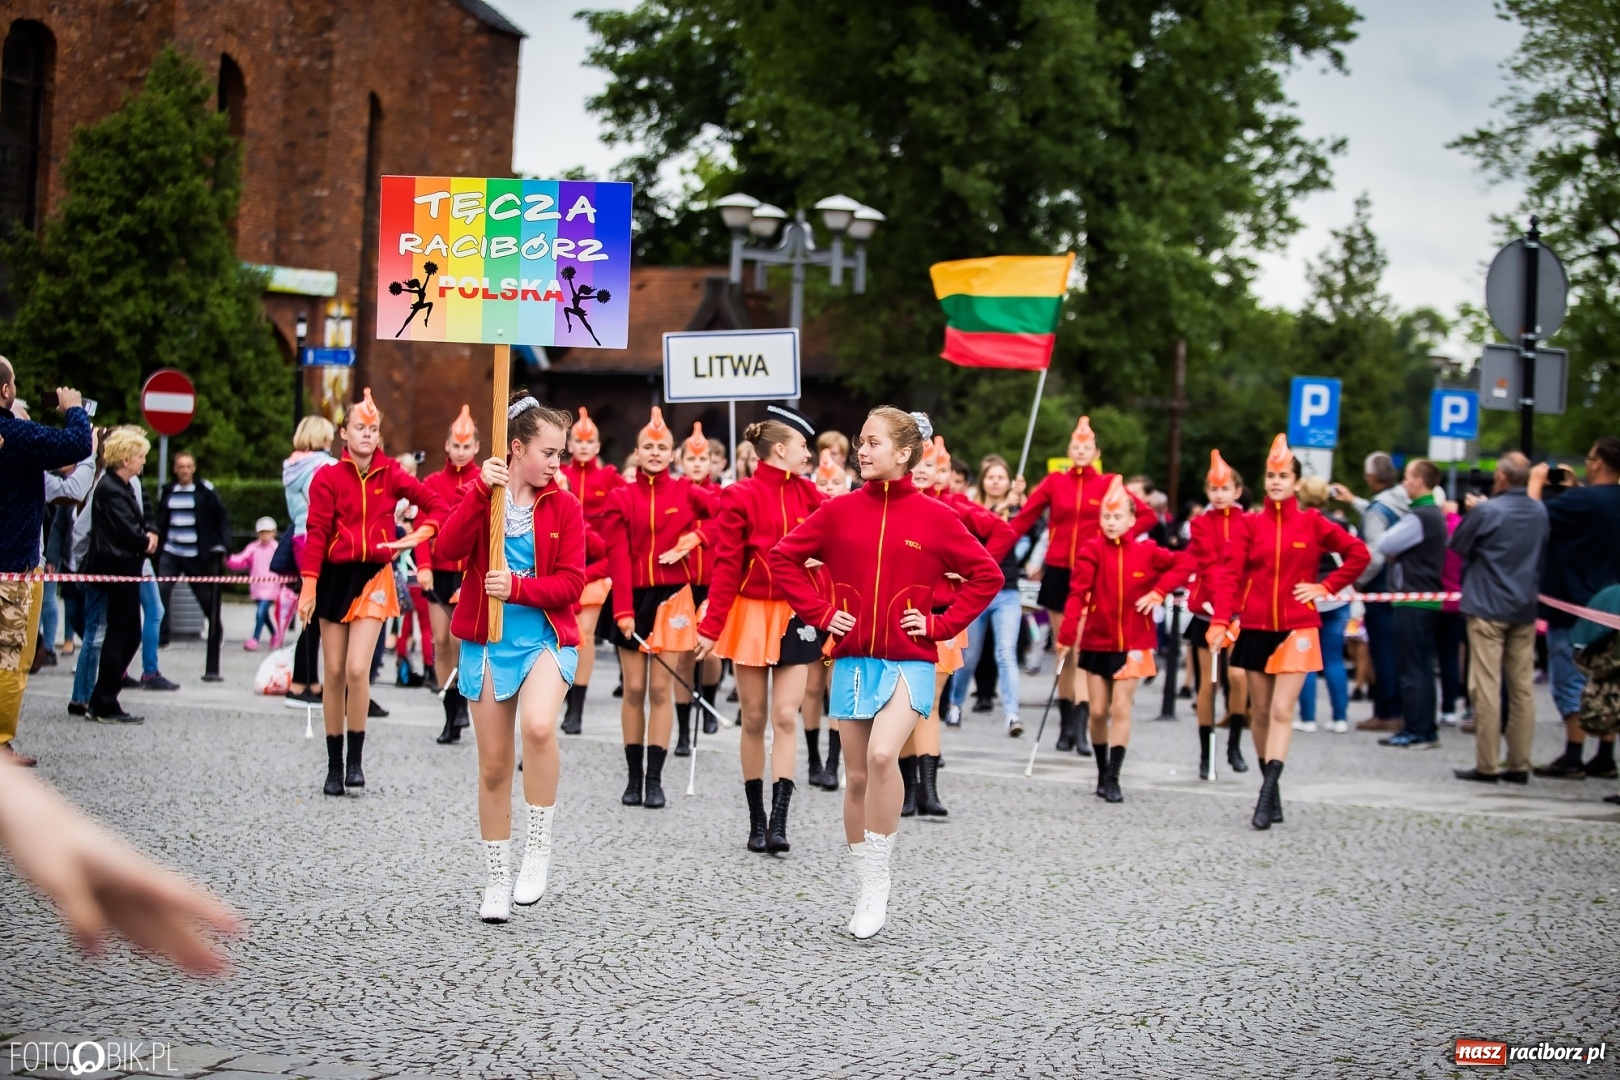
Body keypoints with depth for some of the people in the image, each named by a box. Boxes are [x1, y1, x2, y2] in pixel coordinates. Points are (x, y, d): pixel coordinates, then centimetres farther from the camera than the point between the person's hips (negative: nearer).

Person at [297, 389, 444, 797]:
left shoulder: (390, 474, 1)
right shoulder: (327, 477, -3)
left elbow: (436, 505, 5)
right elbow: (316, 533, -7)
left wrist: (417, 537, -12)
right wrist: (308, 586, -13)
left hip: (373, 577, 0)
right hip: (335, 576, 0)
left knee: (357, 670, -14)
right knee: (334, 673, 4)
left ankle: (356, 759, 0)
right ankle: (334, 765, 14)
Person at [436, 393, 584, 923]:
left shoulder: (565, 506, 1)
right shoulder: (480, 494, 2)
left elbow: (571, 581, -6)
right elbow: (449, 549, -14)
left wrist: (518, 588, -21)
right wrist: (481, 491, -22)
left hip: (546, 638, -1)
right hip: (487, 641, 2)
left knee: (538, 725, -31)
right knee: (493, 765, 6)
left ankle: (538, 848, -15)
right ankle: (497, 878, 22)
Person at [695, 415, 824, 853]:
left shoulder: (809, 495, 7)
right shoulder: (742, 496, -5)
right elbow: (726, 565, -7)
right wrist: (711, 627, -10)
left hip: (795, 615, 3)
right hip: (752, 613, -3)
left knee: (785, 717, -6)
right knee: (754, 719, 4)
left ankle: (779, 823, -8)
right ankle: (756, 822, 13)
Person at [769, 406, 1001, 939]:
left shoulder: (934, 516, -3)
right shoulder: (840, 511, 2)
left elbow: (987, 574, 2)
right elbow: (783, 557, 10)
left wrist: (941, 623, -5)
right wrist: (819, 612, 1)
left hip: (908, 661, -3)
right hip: (852, 660, 3)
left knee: (882, 755, -25)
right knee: (858, 777, 8)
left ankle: (877, 881, -12)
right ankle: (867, 893, 21)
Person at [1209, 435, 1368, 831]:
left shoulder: (1312, 523, 0)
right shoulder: (1252, 525, 2)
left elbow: (1358, 554, 4)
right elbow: (1230, 574, -6)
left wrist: (1325, 587, -2)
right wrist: (1220, 621, -19)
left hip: (1296, 628, -2)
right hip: (1255, 627, 2)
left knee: (1281, 711, -12)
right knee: (1260, 712, 7)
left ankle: (1266, 797, -18)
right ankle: (1272, 791, 18)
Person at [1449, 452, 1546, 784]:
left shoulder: (1487, 512, -15)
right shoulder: (1540, 512, 5)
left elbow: (1458, 545, -4)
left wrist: (1473, 510, 10)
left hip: (1487, 607, -6)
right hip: (1525, 608, 6)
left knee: (1486, 687, -3)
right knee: (1522, 688, 7)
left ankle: (1487, 765, -4)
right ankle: (1519, 765, 9)